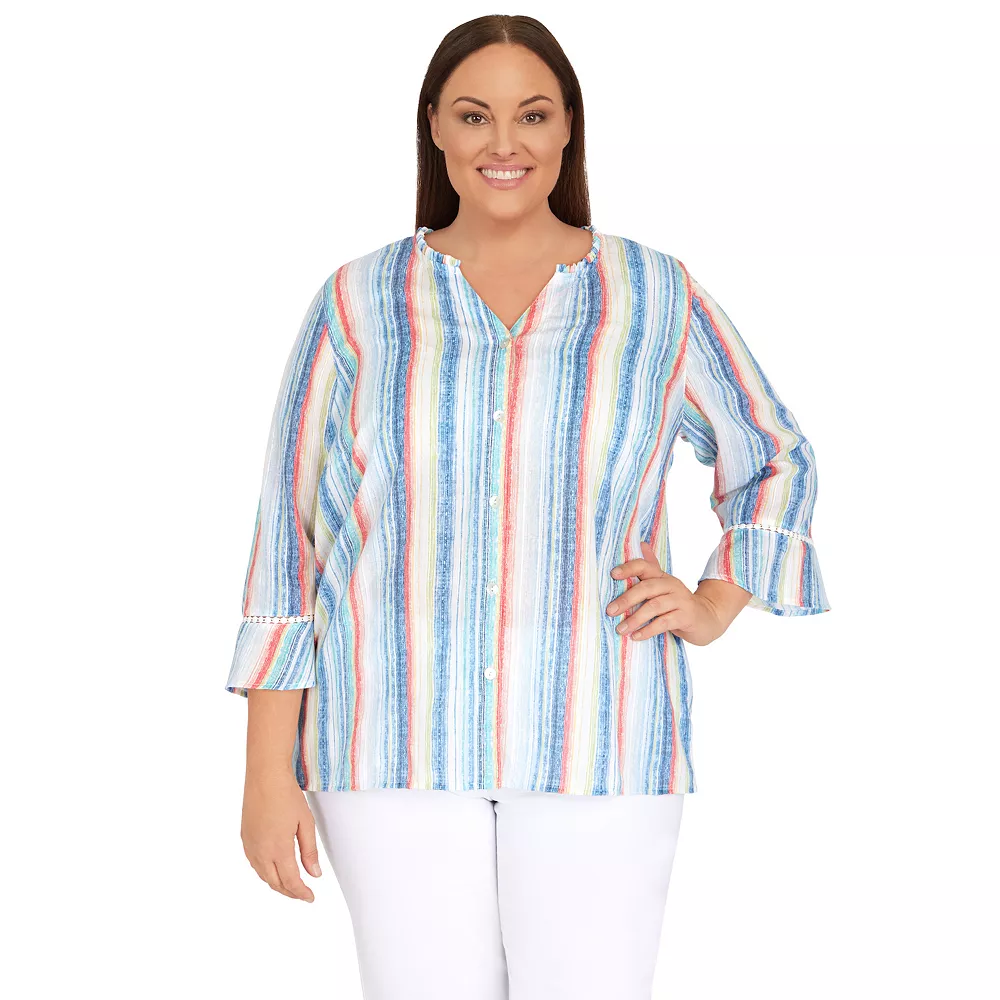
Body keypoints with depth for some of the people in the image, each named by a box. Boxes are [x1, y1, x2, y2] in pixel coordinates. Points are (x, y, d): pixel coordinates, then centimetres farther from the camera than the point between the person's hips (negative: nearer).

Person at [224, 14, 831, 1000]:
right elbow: (287, 531, 3)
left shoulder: (654, 295, 5)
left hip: (596, 743, 0)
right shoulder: (359, 302, 4)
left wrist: (712, 607, 3)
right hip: (398, 739, 0)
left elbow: (775, 461, 19)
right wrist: (269, 771, 0)